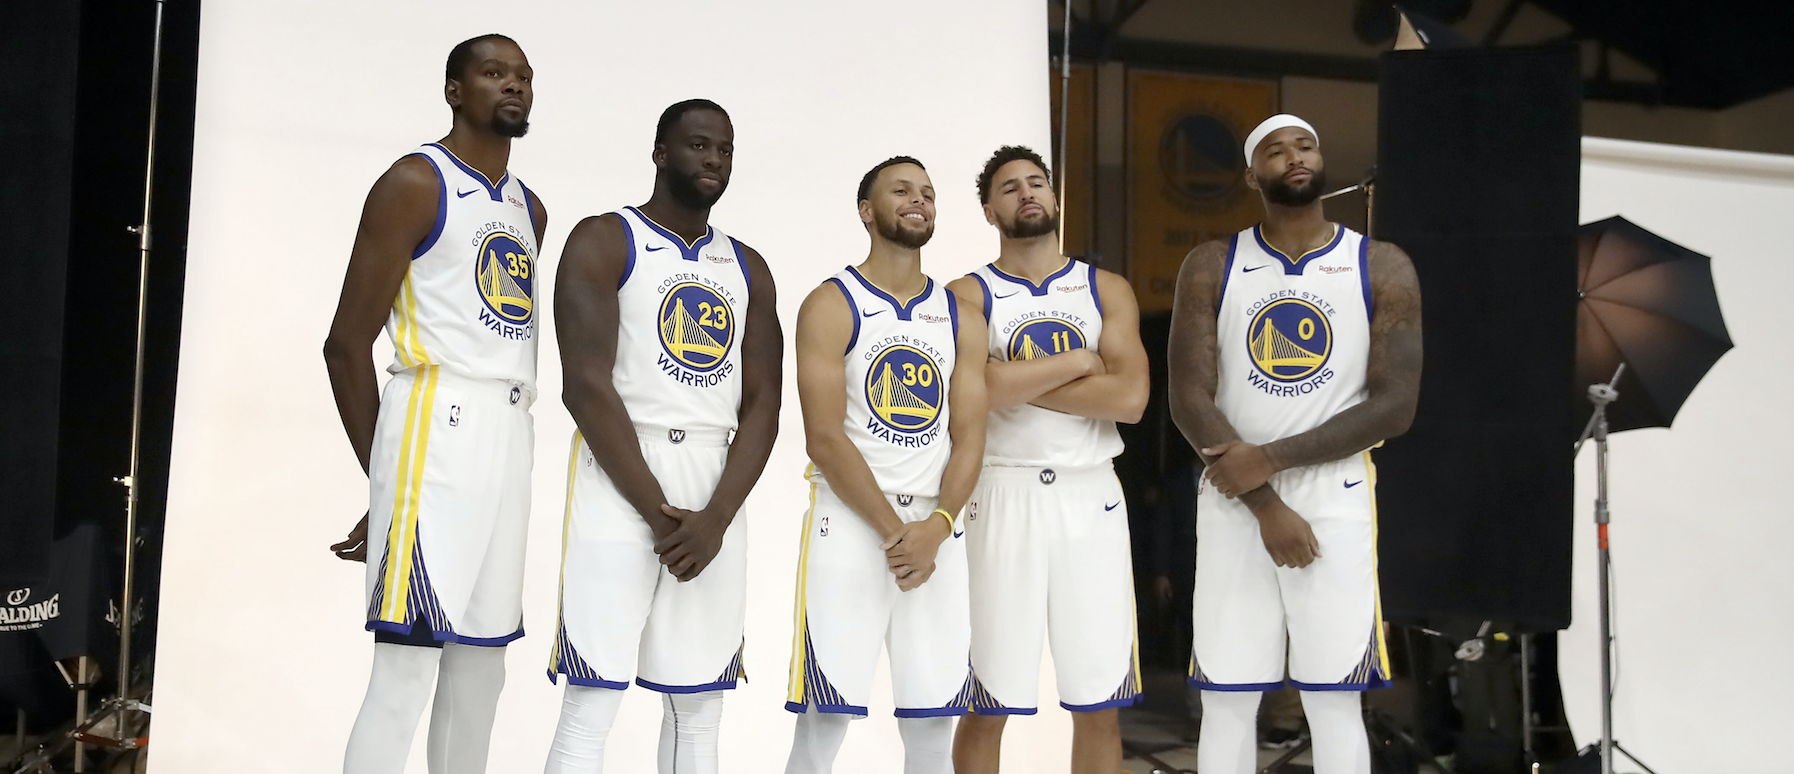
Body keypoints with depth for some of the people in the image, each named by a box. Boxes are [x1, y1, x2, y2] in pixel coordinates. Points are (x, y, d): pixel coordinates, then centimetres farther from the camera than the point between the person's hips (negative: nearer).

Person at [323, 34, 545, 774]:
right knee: (408, 662, -9)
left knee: (483, 654, 11)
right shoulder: (415, 184, -4)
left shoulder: (530, 209, 19)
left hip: (510, 435, 8)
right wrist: (384, 479, -4)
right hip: (437, 425, -7)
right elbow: (347, 343, -7)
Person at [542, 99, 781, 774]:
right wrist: (659, 512, -14)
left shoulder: (748, 269, 16)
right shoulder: (603, 242, 0)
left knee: (698, 706, 10)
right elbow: (587, 386, -10)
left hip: (716, 493, 5)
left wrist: (715, 517, -7)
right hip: (620, 480, -5)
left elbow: (762, 404, 7)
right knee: (590, 705, -8)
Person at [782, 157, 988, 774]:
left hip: (936, 530, 4)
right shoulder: (831, 306, -1)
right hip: (848, 523, -4)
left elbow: (968, 437, 6)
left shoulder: (962, 319, 13)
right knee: (823, 723, -4)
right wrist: (894, 533, -14)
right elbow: (825, 438, -9)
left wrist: (936, 527, -11)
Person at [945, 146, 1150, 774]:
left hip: (1091, 498, 2)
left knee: (1099, 706, 7)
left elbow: (1130, 397, -7)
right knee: (986, 705, 3)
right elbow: (986, 389, -17)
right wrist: (1080, 359, -7)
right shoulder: (968, 295, 3)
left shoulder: (1107, 290, 10)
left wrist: (1021, 382, -10)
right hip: (1002, 498, -2)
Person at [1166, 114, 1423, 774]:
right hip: (1233, 499, 1)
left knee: (1335, 702, 3)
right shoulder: (1211, 268, 3)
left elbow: (1394, 405, -6)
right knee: (1226, 700, 5)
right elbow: (1189, 400, -5)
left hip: (1337, 497, 0)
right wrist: (1267, 504, -12)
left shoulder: (1383, 268, 2)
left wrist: (1270, 457, -14)